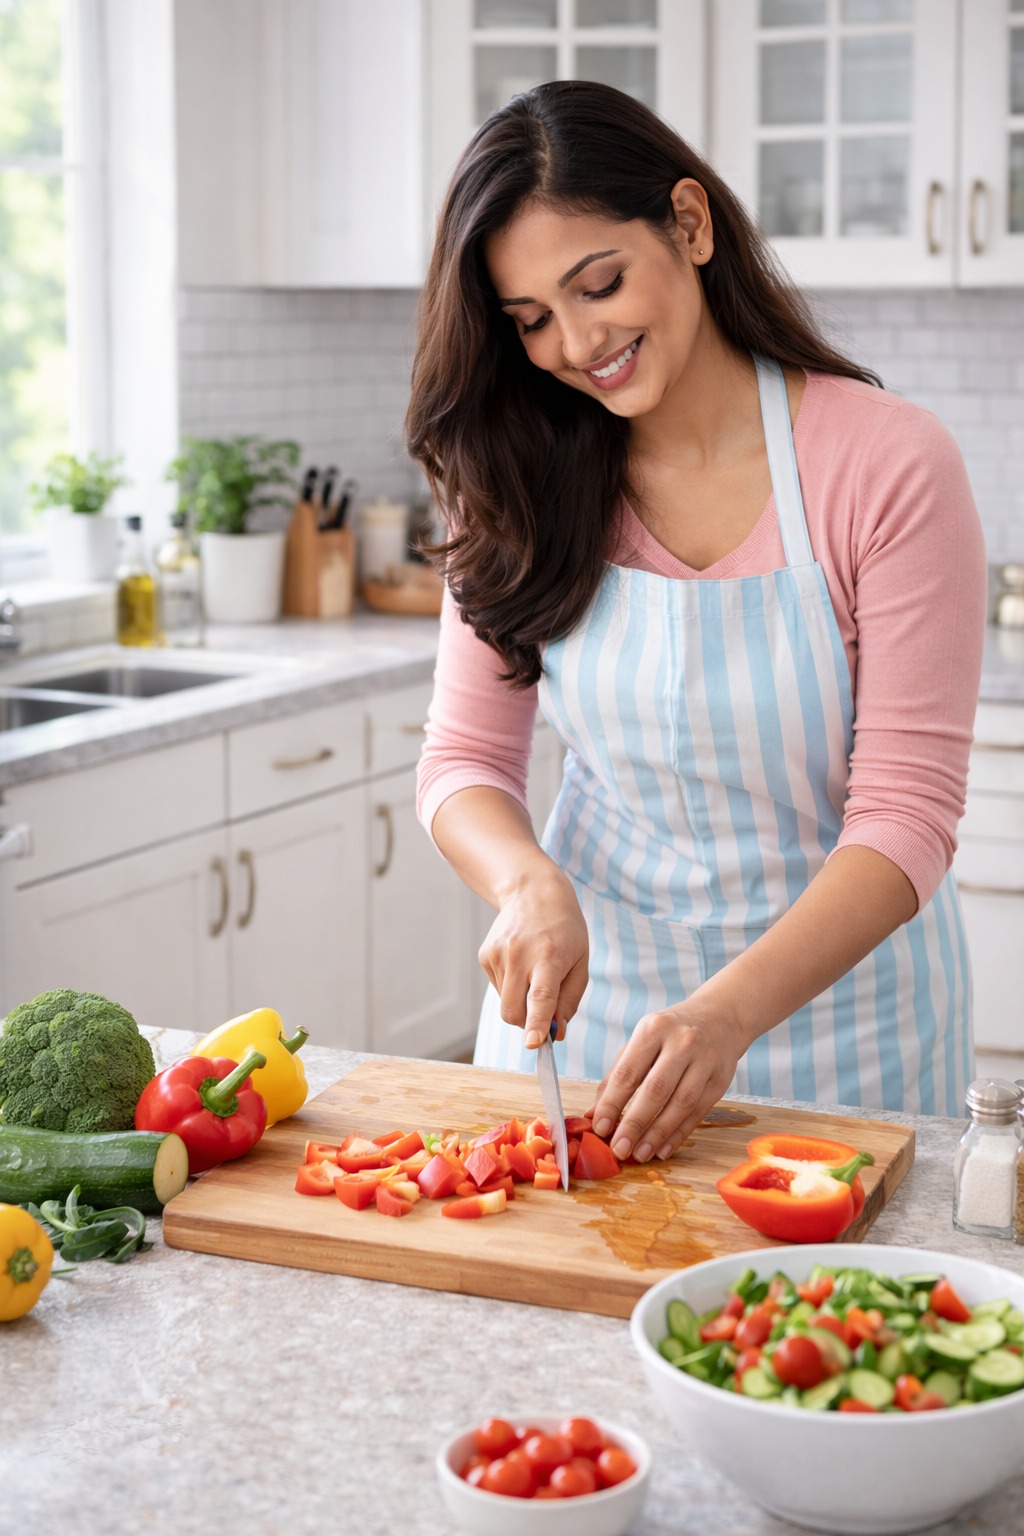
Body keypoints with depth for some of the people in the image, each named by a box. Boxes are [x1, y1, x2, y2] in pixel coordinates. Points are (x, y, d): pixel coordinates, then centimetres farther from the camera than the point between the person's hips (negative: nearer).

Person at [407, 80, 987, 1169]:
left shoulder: (887, 466, -17)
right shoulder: (521, 485, -3)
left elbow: (905, 816, -20)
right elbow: (463, 759, -2)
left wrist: (730, 1013, -34)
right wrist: (531, 883, -25)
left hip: (829, 988, -3)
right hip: (588, 975, 3)